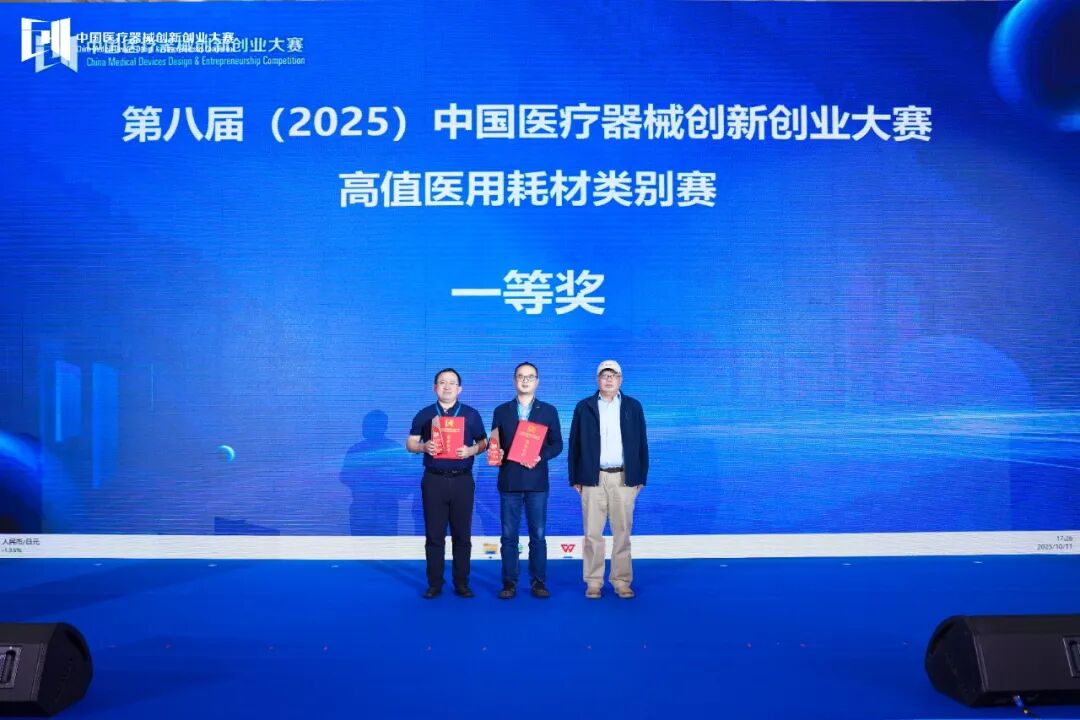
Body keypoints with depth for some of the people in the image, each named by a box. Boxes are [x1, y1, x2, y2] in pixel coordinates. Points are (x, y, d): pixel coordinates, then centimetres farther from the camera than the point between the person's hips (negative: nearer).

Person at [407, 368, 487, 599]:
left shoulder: (471, 415, 6)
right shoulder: (424, 415, 7)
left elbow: (483, 443, 8)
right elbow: (410, 443, 8)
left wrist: (471, 450, -13)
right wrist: (424, 446, -14)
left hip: (462, 481, 0)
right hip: (434, 480, 0)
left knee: (462, 535, 4)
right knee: (434, 535, 3)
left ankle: (461, 583, 13)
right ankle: (434, 584, 11)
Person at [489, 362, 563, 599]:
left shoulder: (548, 411, 8)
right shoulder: (501, 411, 10)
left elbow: (557, 444, 5)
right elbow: (494, 444, 10)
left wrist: (541, 457, -12)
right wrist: (497, 454, -12)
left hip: (537, 481, -1)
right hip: (509, 481, 1)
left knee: (538, 535, 2)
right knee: (509, 535, 3)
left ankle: (538, 582, 11)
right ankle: (509, 583, 10)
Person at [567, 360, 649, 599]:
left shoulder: (633, 407, 8)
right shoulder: (584, 407, 7)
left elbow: (641, 444, 7)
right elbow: (575, 444, 6)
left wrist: (641, 477, 2)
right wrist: (575, 478, 1)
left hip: (624, 478, 0)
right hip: (593, 478, 0)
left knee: (622, 532, 3)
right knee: (592, 532, 1)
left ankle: (622, 581, 12)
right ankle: (593, 582, 9)